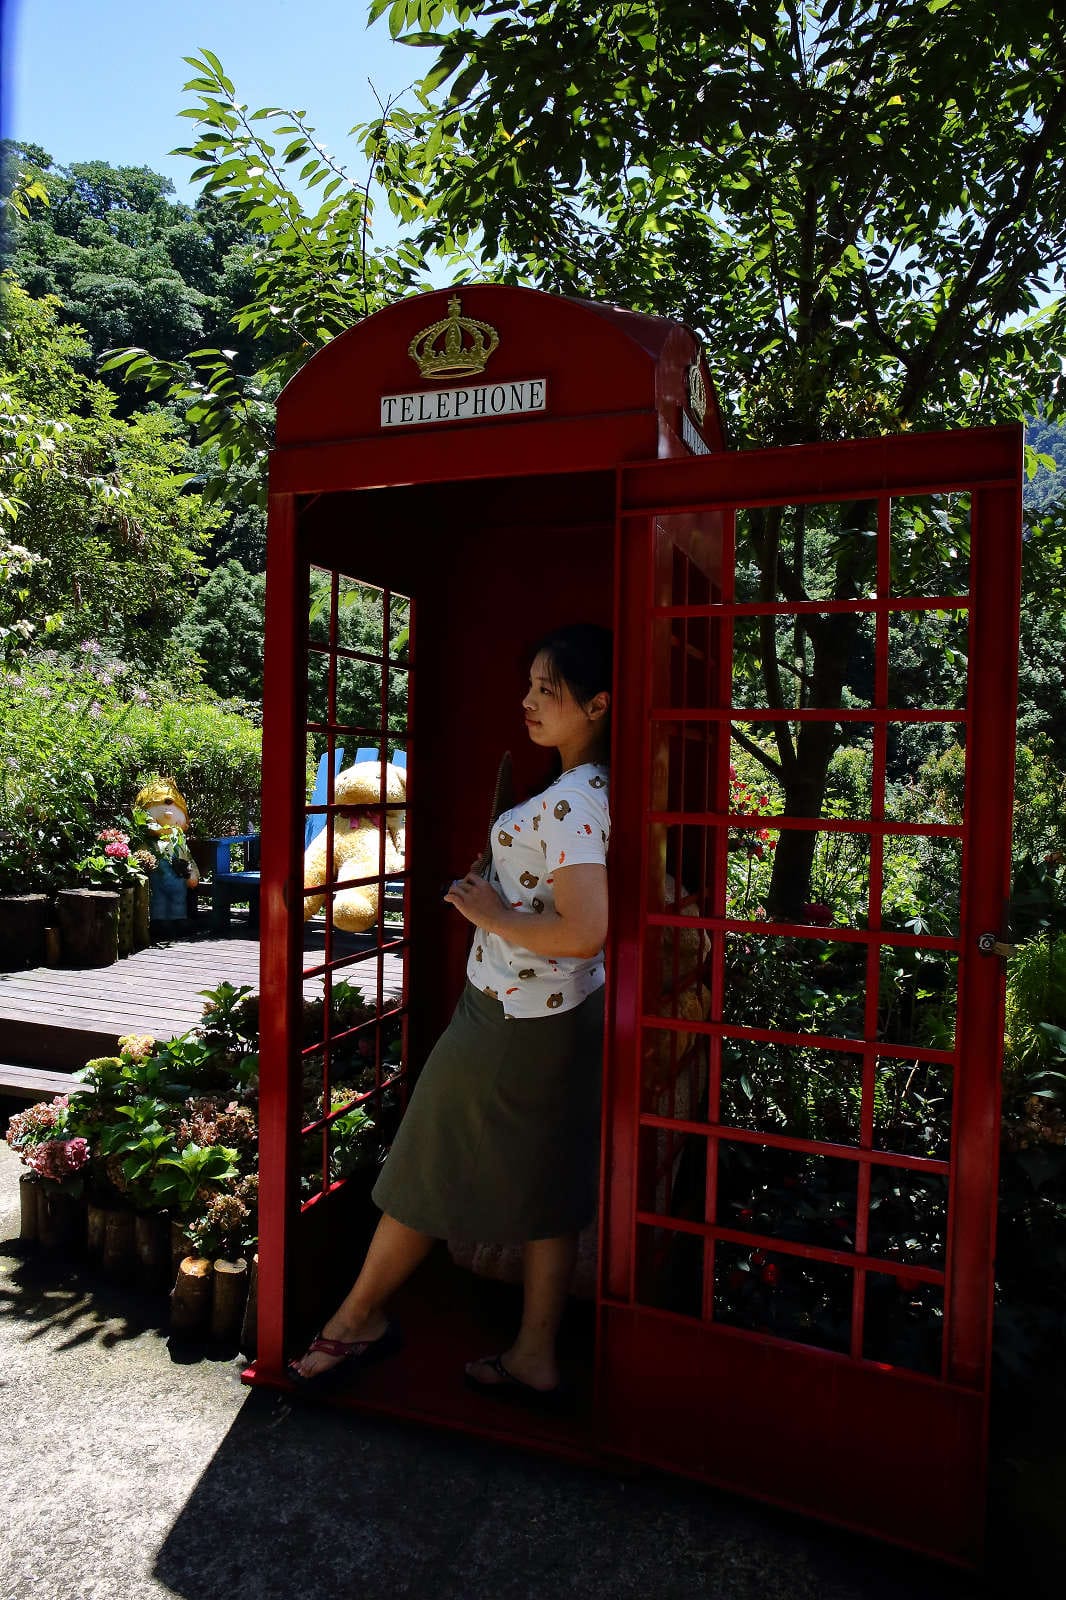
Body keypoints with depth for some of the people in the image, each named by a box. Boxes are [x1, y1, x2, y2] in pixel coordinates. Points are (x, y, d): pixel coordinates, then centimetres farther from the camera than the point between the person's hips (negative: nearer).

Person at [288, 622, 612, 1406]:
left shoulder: (569, 802, -25)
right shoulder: (600, 788, 4)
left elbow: (584, 931, -32)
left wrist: (494, 916, -19)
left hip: (509, 1022, -9)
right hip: (567, 1014, 9)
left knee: (430, 1174, 11)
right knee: (547, 1188, 17)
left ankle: (359, 1320, 34)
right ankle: (535, 1357, 32)